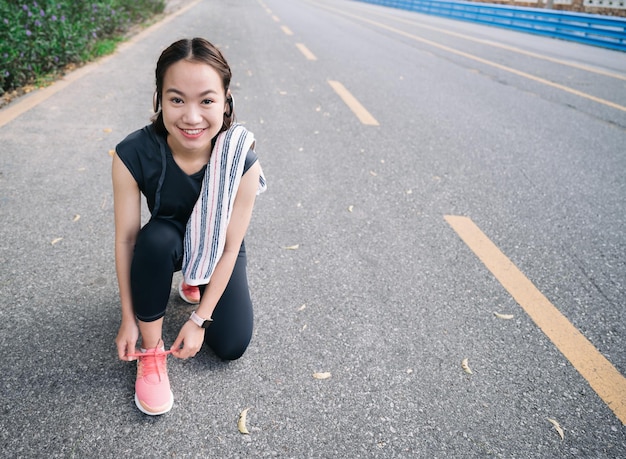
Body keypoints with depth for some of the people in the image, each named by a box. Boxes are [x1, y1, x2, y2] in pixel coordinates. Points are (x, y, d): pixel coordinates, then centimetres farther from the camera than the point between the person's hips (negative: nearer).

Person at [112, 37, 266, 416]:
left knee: (232, 346, -9)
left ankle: (194, 283, 22)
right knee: (156, 237, -37)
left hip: (217, 251, 1)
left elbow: (230, 247, -23)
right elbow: (126, 238, -22)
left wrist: (199, 320, -18)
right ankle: (152, 351, -15)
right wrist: (129, 319, -15)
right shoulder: (134, 155, -31)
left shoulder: (241, 160, -31)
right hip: (165, 244, 0)